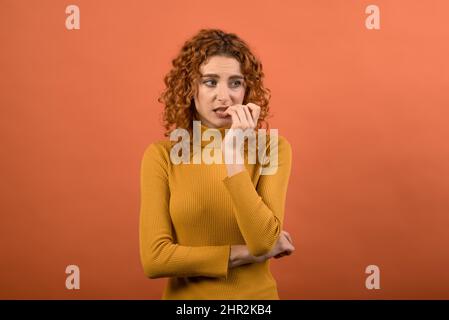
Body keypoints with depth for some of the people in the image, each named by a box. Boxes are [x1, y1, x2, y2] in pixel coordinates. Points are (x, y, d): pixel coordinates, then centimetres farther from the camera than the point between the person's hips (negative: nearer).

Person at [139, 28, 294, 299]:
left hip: (255, 293, 0)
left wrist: (233, 154, -26)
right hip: (185, 295, 0)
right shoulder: (162, 155, -11)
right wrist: (246, 254, -16)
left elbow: (263, 242, -23)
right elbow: (154, 259, -16)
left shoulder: (272, 148, -11)